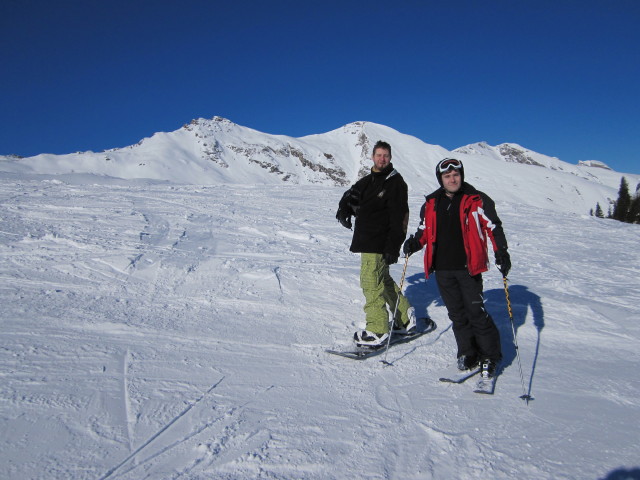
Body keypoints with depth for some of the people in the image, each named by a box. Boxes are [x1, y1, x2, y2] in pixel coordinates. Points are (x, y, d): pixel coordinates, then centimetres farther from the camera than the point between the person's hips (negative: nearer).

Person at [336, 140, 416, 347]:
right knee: (383, 280, 16)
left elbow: (399, 217, -14)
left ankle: (378, 331, -2)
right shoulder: (367, 181, 17)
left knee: (371, 282, -9)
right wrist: (344, 209, -4)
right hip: (366, 240, 9)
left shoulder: (395, 182, -7)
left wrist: (393, 246, -20)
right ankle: (406, 319, 28)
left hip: (379, 242, -9)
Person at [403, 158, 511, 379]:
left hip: (468, 267, -4)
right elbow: (425, 230, 21)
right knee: (456, 313, 11)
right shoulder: (431, 204, 11)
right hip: (442, 269, 4)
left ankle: (490, 356, 12)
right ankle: (467, 353, 24)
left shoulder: (477, 201, -1)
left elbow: (494, 227, -1)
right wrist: (415, 242, 3)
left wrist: (501, 252, -11)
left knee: (476, 312, -4)